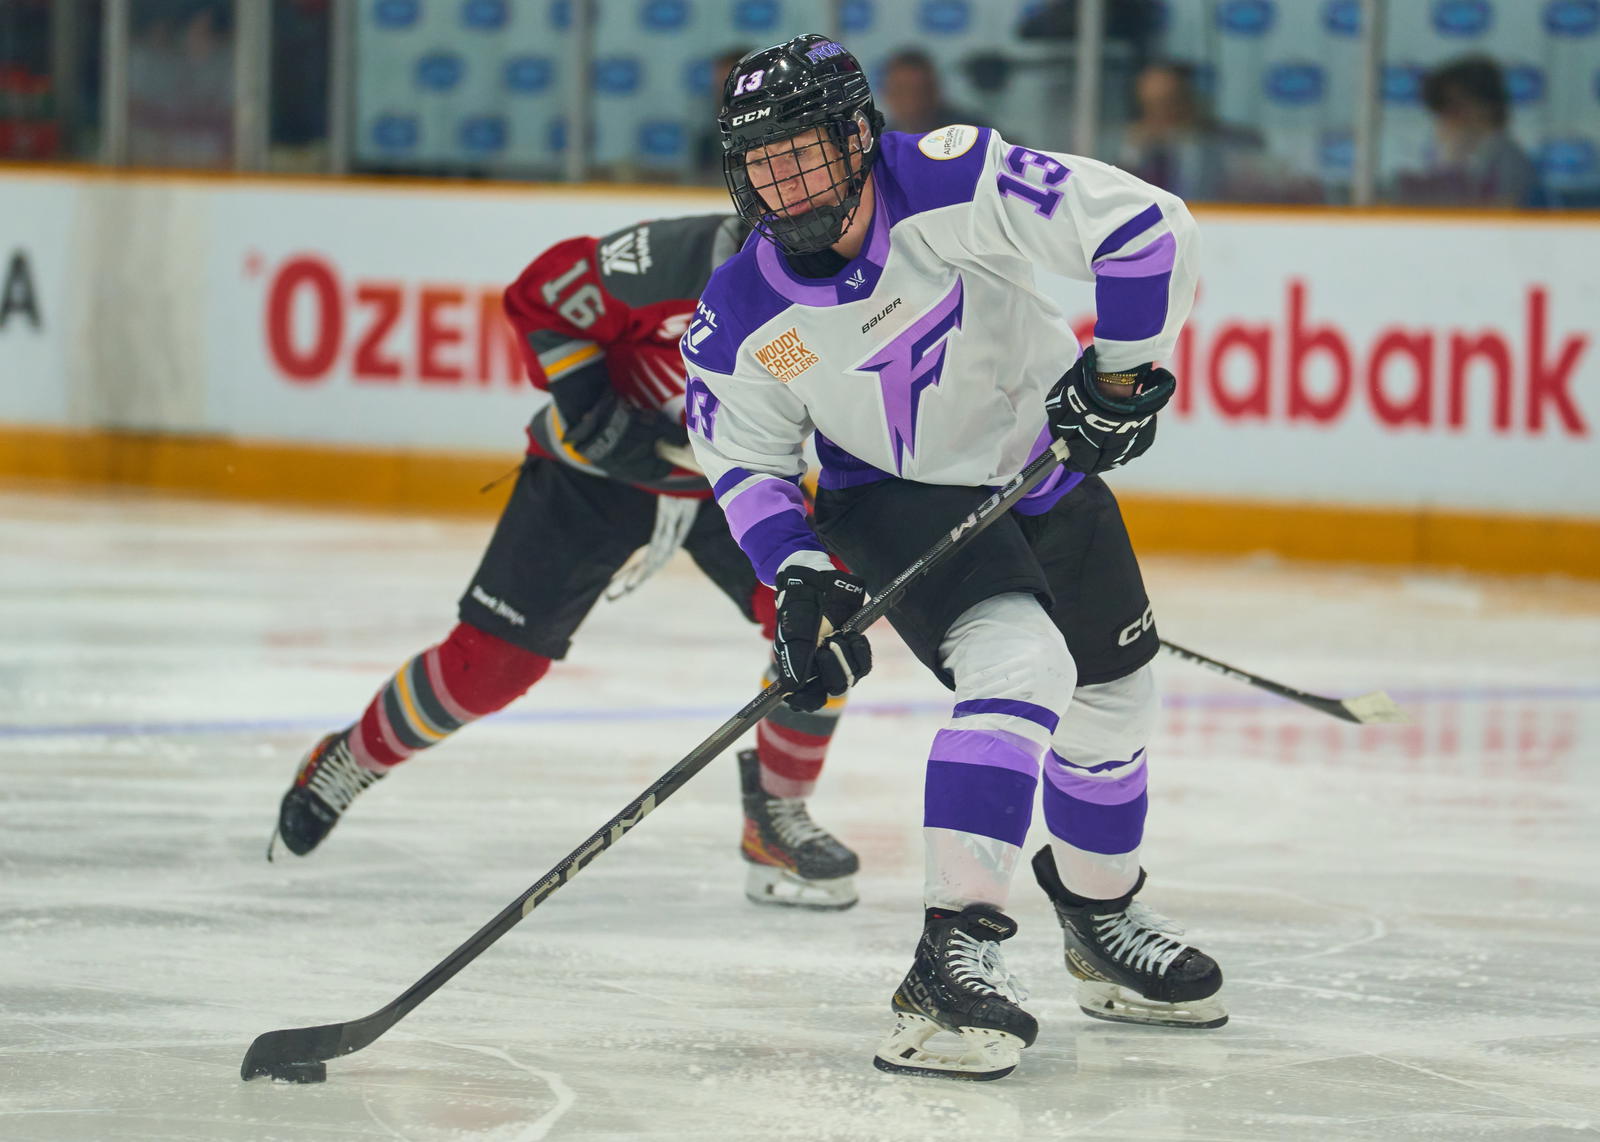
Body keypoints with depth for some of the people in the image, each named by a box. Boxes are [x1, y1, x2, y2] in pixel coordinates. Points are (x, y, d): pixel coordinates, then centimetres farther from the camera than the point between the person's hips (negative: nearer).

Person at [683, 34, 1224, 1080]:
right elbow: (746, 460, -4)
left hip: (1045, 464, 2)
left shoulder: (952, 188, -27)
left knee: (1113, 703, 15)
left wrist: (1122, 369, -25)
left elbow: (1146, 228, -26)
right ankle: (955, 954, -32)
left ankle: (1102, 919, 42)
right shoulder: (743, 316, -18)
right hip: (896, 500, -2)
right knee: (1020, 668, -28)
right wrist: (800, 579, -17)